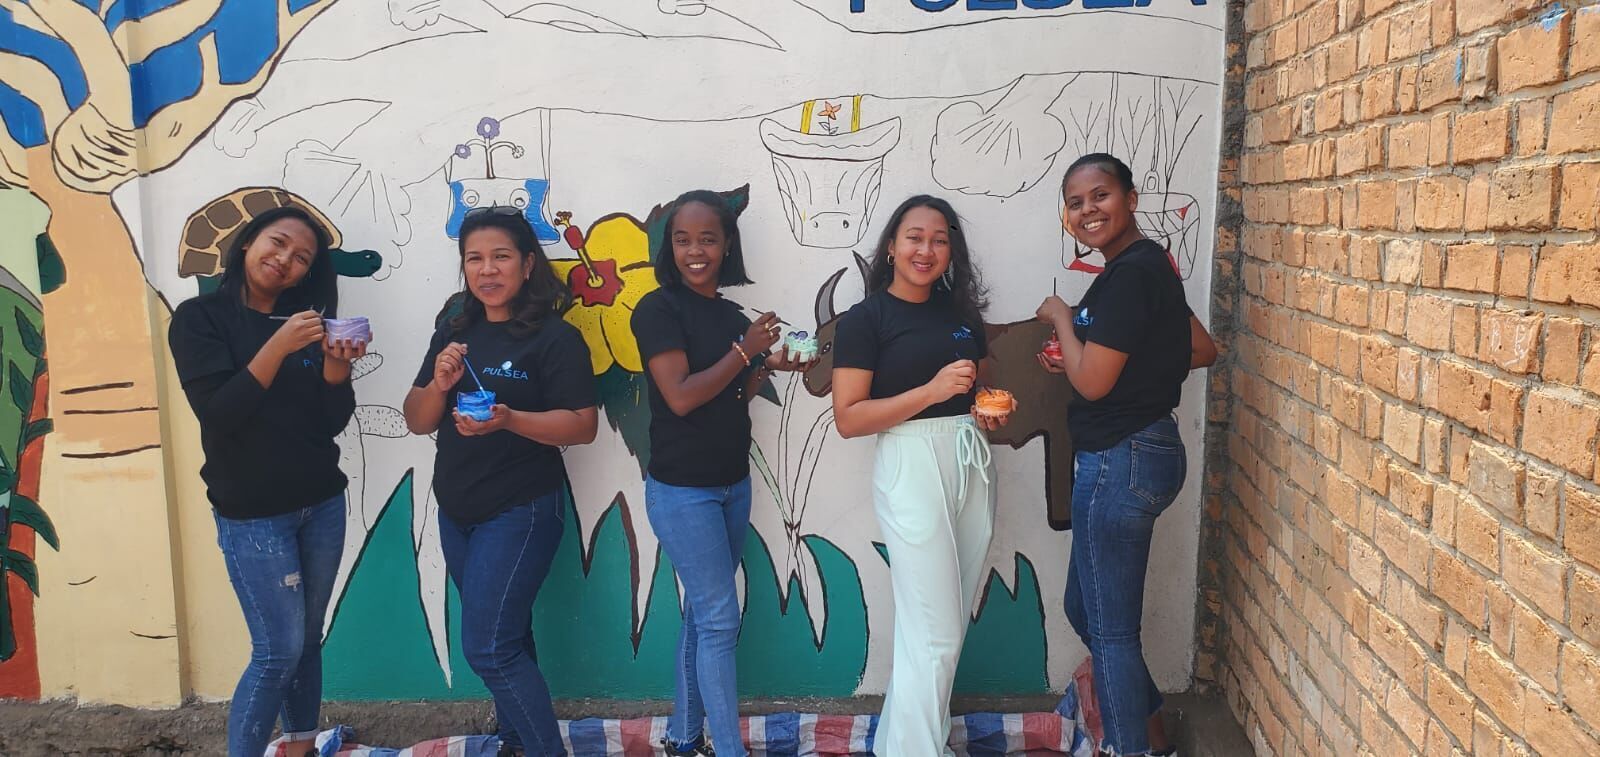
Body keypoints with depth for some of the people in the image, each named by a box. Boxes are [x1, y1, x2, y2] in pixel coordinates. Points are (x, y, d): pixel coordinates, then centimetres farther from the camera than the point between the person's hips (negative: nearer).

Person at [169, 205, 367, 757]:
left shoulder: (303, 320, 8)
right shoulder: (200, 318, -4)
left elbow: (333, 420, 1)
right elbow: (219, 412, -17)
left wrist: (336, 362, -16)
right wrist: (279, 347, -24)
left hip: (322, 504, 5)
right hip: (251, 514, -4)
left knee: (308, 640, 11)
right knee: (279, 650, -4)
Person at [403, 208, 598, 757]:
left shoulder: (555, 337, -11)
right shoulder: (453, 334, 7)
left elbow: (583, 425, -16)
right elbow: (417, 422, 8)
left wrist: (508, 419, -29)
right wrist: (438, 384, -12)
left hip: (520, 513, -6)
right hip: (455, 512, 6)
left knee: (488, 647, -7)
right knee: (506, 638, 17)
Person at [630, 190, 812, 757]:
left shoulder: (731, 314, 8)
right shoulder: (659, 309, -12)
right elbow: (681, 396, -19)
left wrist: (767, 367, -2)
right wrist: (744, 351, -14)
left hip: (733, 484, 7)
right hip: (682, 491, -7)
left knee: (703, 615, 14)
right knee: (720, 618, -4)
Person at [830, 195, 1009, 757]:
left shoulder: (962, 313, 13)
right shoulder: (865, 320, -5)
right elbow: (848, 419, -12)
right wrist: (931, 391, -20)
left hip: (972, 464, 7)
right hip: (912, 469, -6)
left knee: (950, 623, 12)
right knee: (935, 633, -5)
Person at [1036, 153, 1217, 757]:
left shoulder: (1130, 272, -19)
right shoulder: (1148, 265, 12)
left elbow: (1091, 382, -20)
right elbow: (1202, 349, 19)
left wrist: (1061, 318, -5)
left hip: (1122, 461, -11)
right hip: (1140, 452, 11)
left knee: (1110, 625, 4)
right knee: (1084, 606, 22)